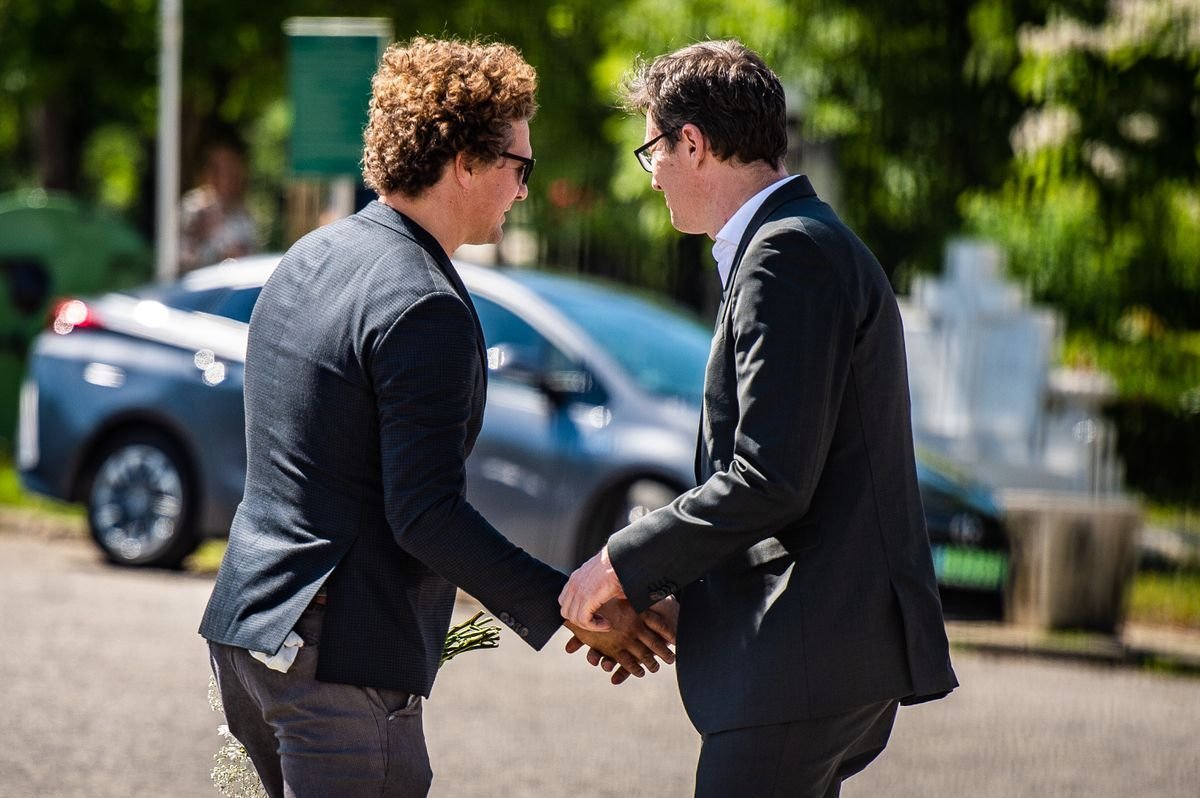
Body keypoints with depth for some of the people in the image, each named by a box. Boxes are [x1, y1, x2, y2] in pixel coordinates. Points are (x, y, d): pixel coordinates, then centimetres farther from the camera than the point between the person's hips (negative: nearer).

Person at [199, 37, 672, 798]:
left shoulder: (309, 259, 12)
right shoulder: (425, 309, -16)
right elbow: (425, 514, -21)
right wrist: (567, 608, -15)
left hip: (246, 625, 9)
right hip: (340, 657, -9)